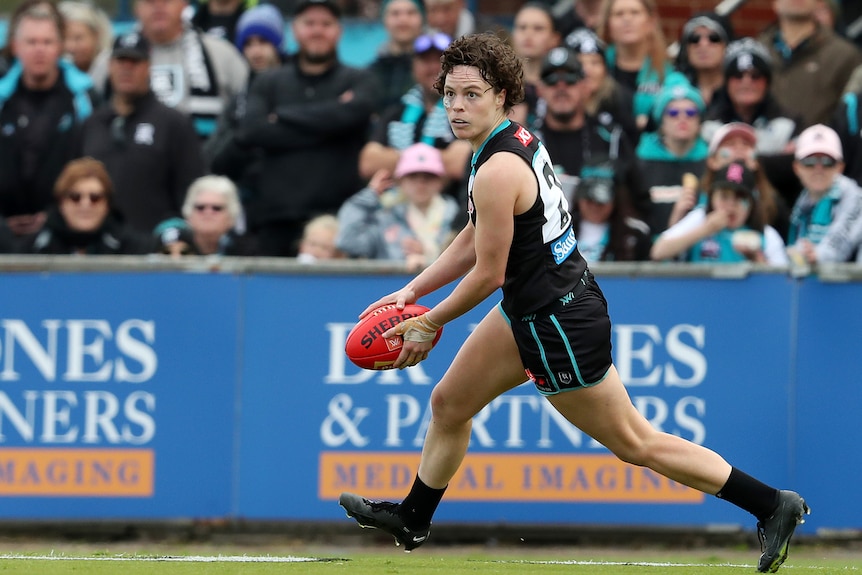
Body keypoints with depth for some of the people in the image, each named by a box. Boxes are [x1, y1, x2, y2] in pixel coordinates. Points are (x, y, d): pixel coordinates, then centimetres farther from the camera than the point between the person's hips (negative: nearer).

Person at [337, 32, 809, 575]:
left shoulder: (497, 172, -27)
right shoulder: (519, 138, 2)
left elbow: (488, 273, -19)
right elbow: (474, 239, 13)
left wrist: (428, 326, -5)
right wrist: (412, 290, 12)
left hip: (560, 326, -10)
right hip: (531, 310, 10)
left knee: (635, 442, 2)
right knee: (449, 404, 21)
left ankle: (773, 505, 8)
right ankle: (412, 519, 42)